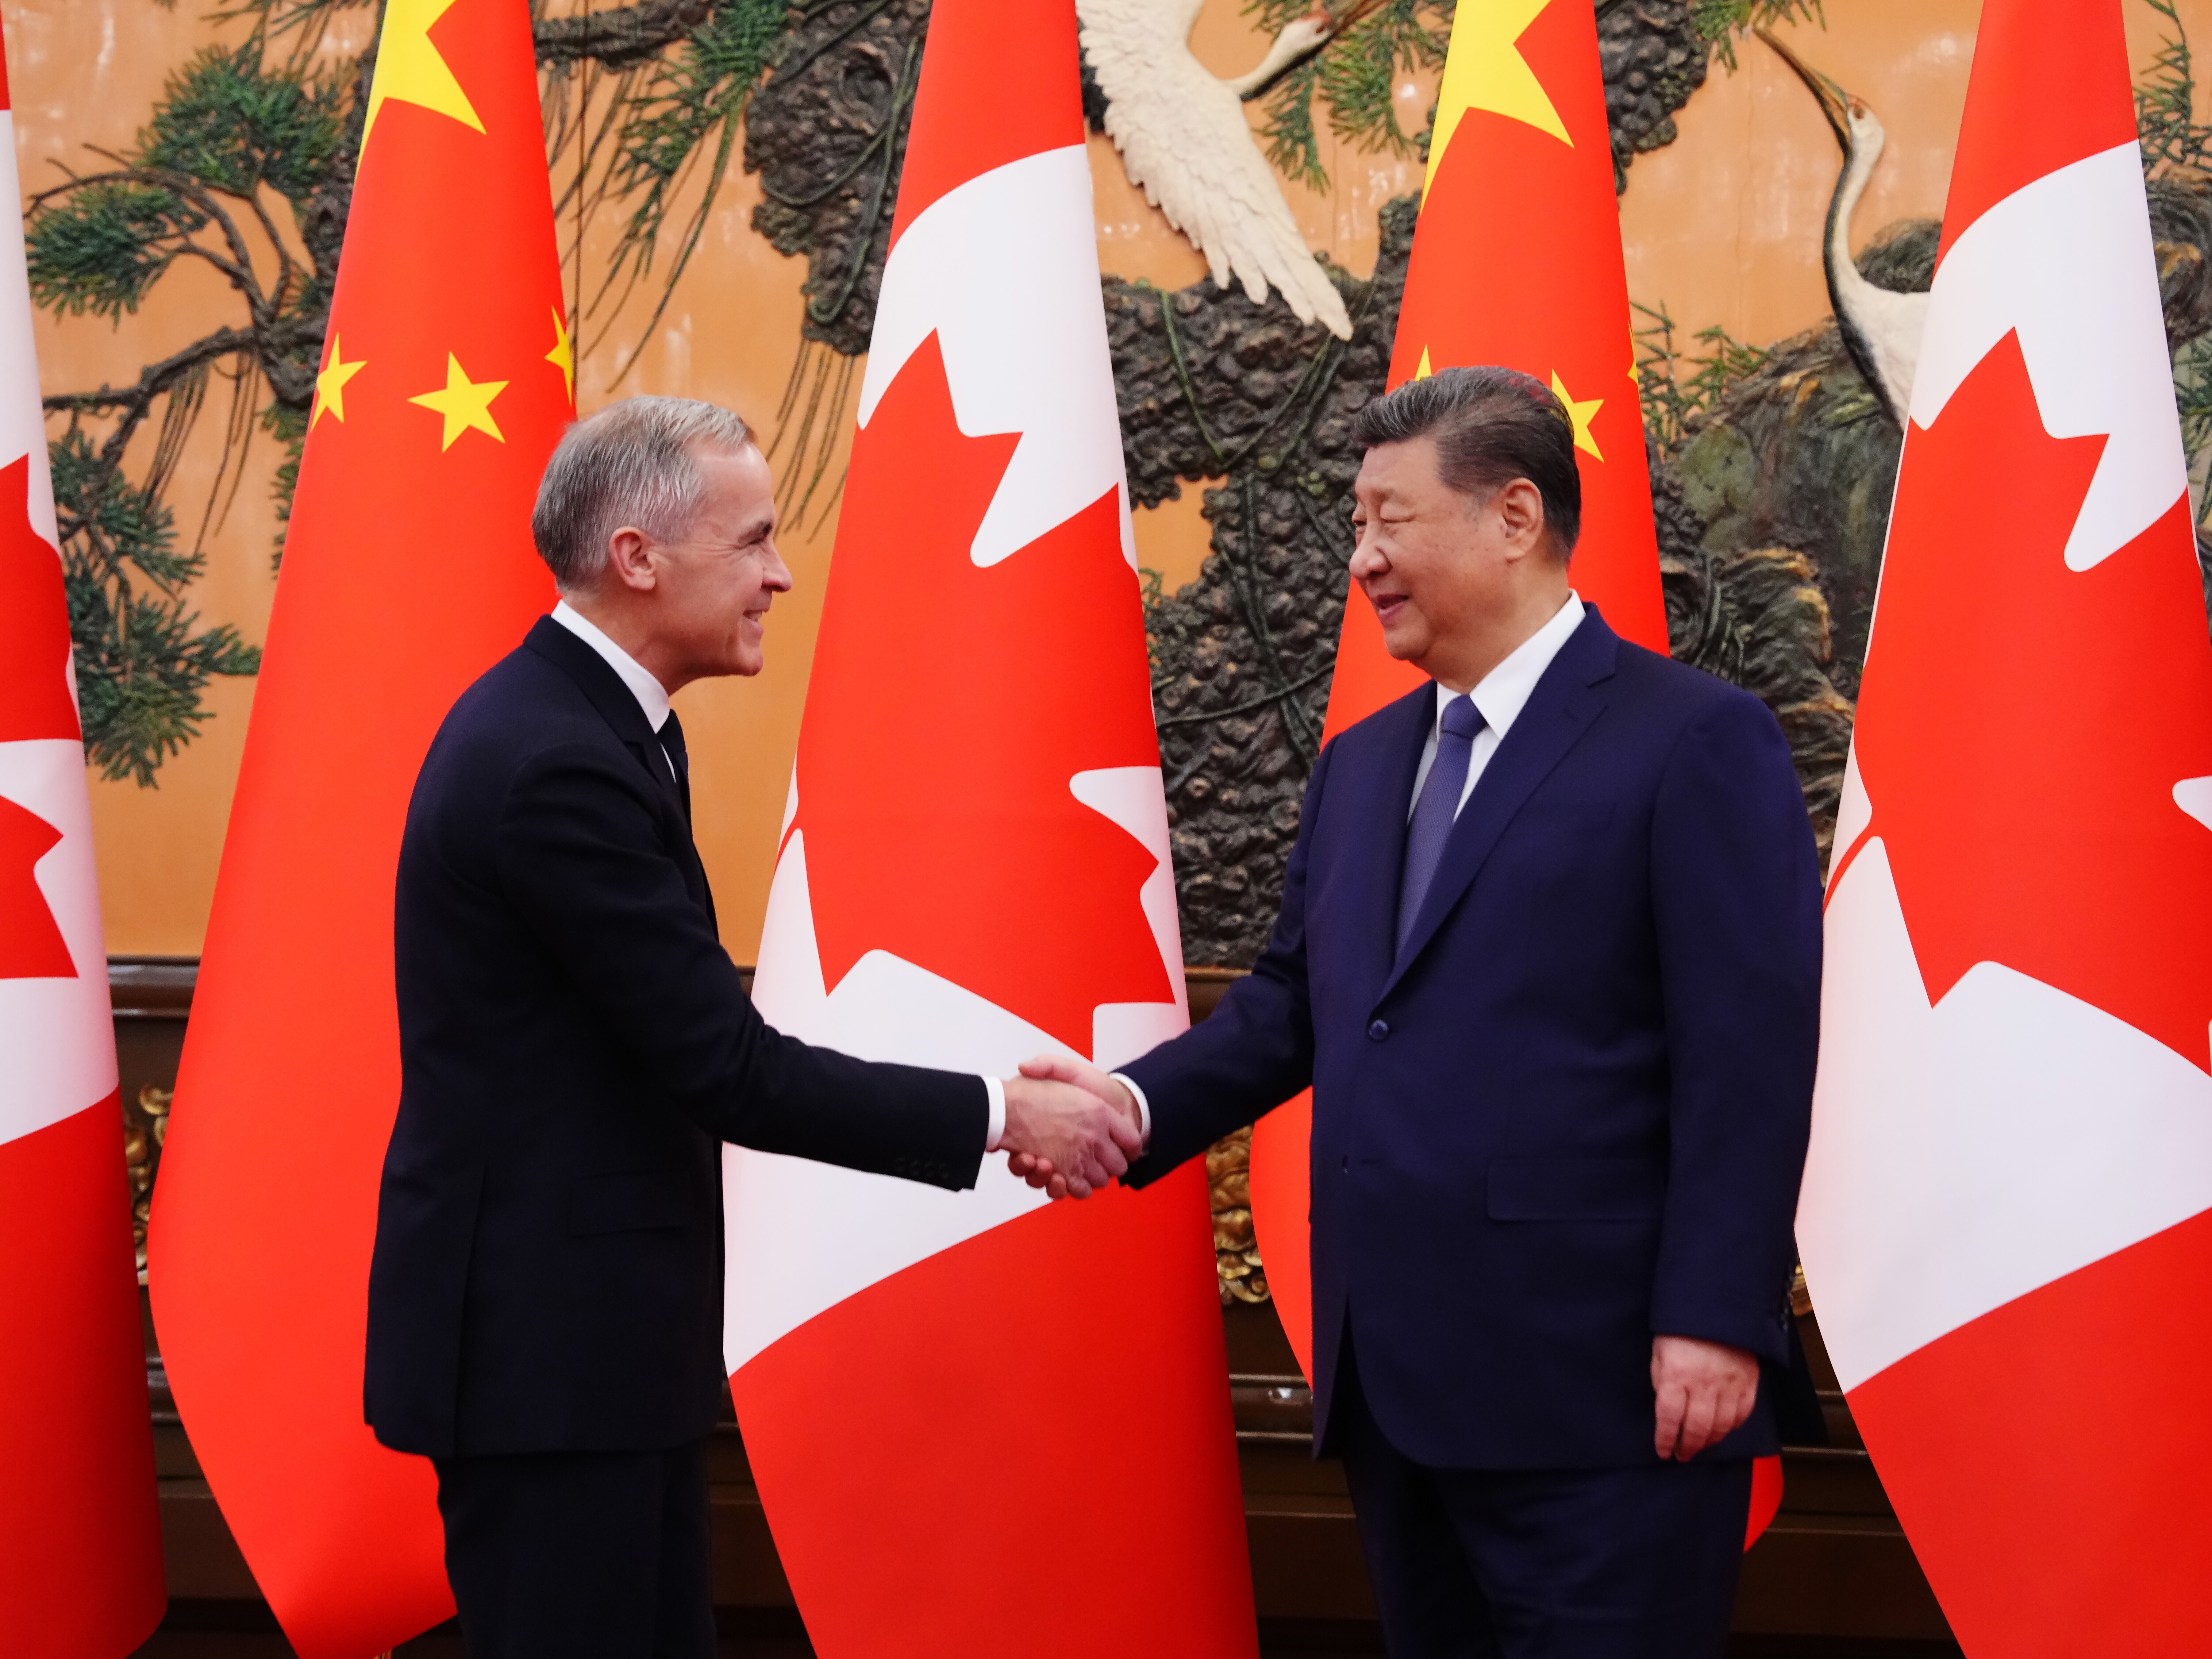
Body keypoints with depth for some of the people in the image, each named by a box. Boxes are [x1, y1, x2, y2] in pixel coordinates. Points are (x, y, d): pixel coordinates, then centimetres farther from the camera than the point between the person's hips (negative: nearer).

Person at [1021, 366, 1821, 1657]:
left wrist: (1713, 1324, -18)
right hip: (1398, 1391, 7)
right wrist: (1141, 1104, 0)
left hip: (1597, 1402, -7)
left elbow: (1748, 1056, -12)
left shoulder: (1695, 741, -6)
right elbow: (1296, 1002, 18)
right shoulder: (1363, 764, 18)